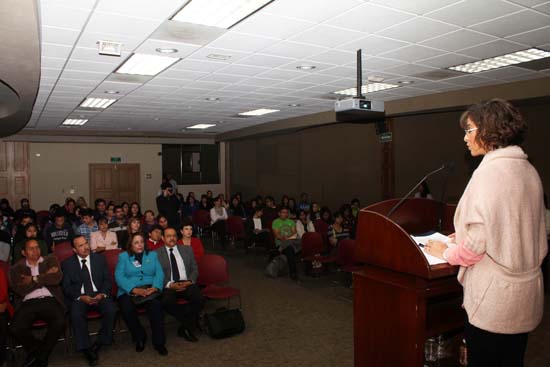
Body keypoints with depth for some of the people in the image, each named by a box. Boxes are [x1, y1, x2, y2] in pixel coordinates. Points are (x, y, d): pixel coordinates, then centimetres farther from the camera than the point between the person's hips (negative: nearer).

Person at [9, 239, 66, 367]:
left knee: (60, 323, -28)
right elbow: (19, 289, -2)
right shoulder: (16, 268, 16)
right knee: (15, 329, -27)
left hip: (49, 300, 0)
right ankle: (37, 348, 5)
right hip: (27, 303, 1)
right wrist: (45, 277, -1)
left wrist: (34, 279, 3)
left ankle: (41, 356, -2)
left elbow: (57, 278, 1)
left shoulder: (50, 260, 19)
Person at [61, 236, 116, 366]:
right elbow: (66, 287, 1)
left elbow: (107, 280, 7)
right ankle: (86, 349, -18)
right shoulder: (67, 264, 6)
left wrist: (102, 294, -13)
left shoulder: (100, 259, 9)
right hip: (78, 297, -1)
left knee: (111, 310, -28)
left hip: (99, 294, 1)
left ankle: (100, 343, -8)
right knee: (76, 314, -32)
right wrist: (81, 297, -17)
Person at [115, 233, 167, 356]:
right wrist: (135, 290, -17)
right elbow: (119, 276, -2)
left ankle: (159, 342, -21)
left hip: (150, 289, 0)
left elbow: (159, 273, 6)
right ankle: (139, 338, -7)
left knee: (156, 304, -32)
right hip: (129, 291, 0)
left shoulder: (152, 255, 18)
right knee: (127, 308, -32)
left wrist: (155, 287, -16)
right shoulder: (123, 256, 12)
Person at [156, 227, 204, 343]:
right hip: (168, 286, -2)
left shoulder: (187, 249, 16)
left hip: (187, 283, 2)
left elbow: (195, 269, 14)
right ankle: (190, 325, -13)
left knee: (200, 299, -27)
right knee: (167, 302, -34)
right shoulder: (156, 254, 8)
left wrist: (190, 281, -6)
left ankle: (184, 328, -7)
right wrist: (170, 285, -15)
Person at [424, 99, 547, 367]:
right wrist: (465, 237, 18)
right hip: (526, 291, 8)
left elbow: (478, 240, -20)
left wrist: (447, 253, -2)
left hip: (494, 297, -8)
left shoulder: (491, 171, -18)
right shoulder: (528, 170, 7)